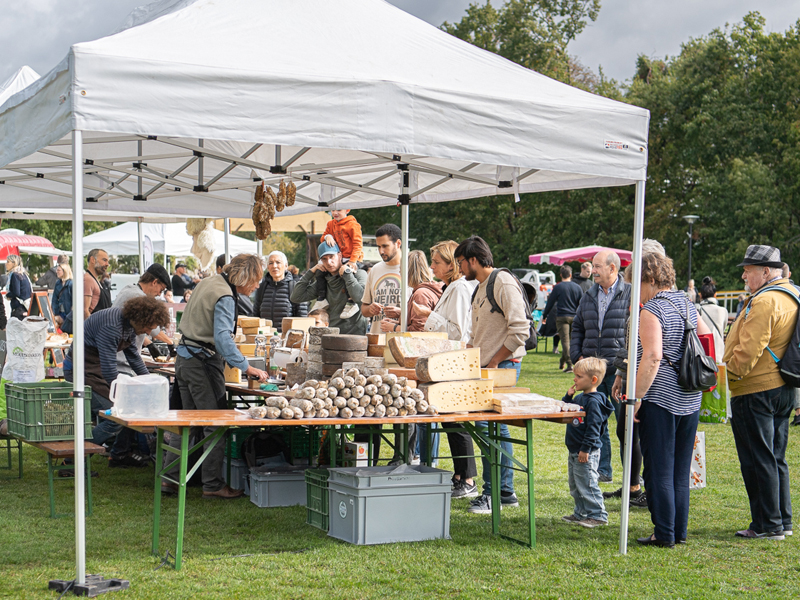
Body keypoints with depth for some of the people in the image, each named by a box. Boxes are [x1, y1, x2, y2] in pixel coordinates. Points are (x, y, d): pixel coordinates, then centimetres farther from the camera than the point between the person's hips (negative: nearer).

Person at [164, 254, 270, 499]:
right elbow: (223, 339, -26)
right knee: (215, 426, -2)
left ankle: (171, 478, 17)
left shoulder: (207, 283, 11)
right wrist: (247, 368, -26)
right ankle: (213, 485, 1)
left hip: (184, 357, 10)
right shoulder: (224, 297, -18)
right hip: (204, 362, -10)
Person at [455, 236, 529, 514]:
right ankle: (506, 492, 18)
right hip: (486, 366, 10)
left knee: (487, 424, -12)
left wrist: (494, 362, -17)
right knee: (498, 427, 12)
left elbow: (519, 330, -19)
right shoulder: (480, 287, 19)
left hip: (504, 365, -10)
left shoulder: (503, 282, -12)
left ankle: (491, 493, -6)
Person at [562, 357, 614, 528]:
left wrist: (585, 449, -21)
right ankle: (581, 513, 27)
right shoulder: (580, 398, 12)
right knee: (575, 485, 17)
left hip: (587, 454, -10)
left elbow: (593, 429, -21)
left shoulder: (594, 401, -18)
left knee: (586, 485, -6)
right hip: (574, 451, 10)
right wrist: (568, 396, 6)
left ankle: (598, 515, 2)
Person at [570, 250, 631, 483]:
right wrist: (577, 356, 8)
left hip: (619, 370, -6)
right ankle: (602, 470, 18)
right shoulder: (588, 296, 14)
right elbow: (578, 328, 22)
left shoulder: (630, 294, -5)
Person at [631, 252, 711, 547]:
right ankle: (679, 531, 19)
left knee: (659, 469, 1)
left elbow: (652, 358, -22)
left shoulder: (651, 311, -13)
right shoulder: (686, 304, 11)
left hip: (660, 398, -8)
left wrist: (635, 398, -19)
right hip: (690, 398, 8)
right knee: (681, 469, 14)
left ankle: (664, 534, 4)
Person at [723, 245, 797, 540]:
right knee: (776, 458, 15)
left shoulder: (764, 301, -18)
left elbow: (748, 350, -23)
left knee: (758, 461, -2)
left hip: (755, 392, -10)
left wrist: (728, 374, -14)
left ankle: (768, 525, 2)